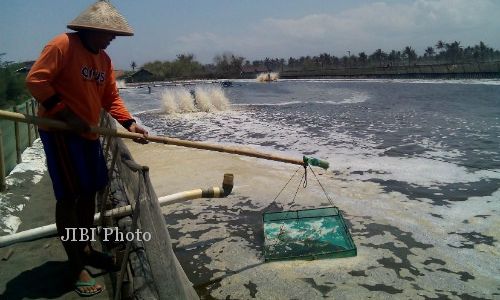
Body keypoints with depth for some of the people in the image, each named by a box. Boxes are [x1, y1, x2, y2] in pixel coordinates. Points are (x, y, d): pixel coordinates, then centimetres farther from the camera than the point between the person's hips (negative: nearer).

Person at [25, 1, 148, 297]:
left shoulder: (104, 58, 10)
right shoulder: (62, 45, -13)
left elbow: (111, 97, 9)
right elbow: (36, 80, -18)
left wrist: (129, 122, -6)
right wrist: (67, 115, -20)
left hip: (89, 133, 8)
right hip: (60, 132, -8)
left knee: (89, 192, 13)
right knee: (69, 196, -4)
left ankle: (86, 249, 30)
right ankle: (76, 266, 6)